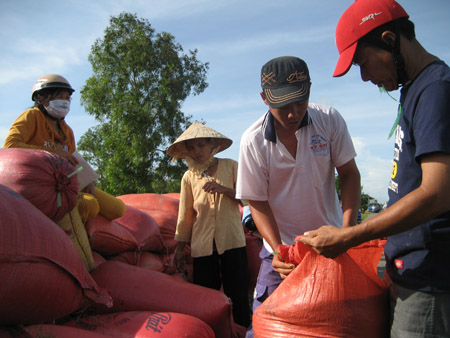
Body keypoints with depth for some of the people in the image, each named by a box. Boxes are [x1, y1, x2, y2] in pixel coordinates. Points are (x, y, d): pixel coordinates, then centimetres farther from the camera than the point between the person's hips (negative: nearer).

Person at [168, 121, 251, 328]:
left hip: (232, 241, -1)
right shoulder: (189, 177, 5)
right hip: (202, 245, 2)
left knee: (238, 296, 3)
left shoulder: (230, 166, 3)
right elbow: (185, 216, 8)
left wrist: (224, 189, -16)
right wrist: (179, 249, 9)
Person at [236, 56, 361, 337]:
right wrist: (278, 250, -23)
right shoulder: (253, 141, -15)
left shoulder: (330, 120, -11)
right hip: (280, 246, -1)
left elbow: (349, 173, -4)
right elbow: (258, 202, -10)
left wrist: (348, 227, -17)